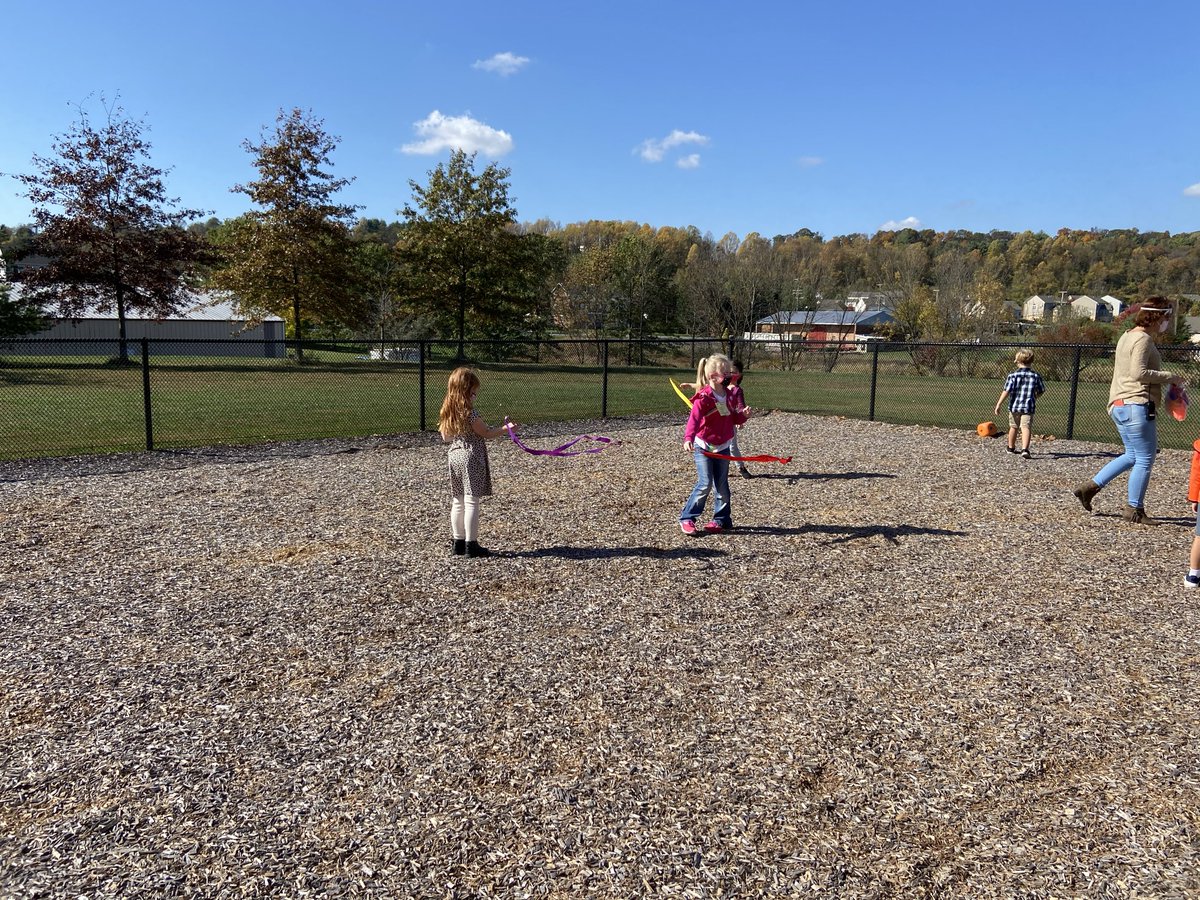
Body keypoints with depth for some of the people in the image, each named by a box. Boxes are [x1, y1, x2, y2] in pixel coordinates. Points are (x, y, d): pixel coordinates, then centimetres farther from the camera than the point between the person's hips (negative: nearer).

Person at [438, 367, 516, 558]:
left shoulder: (447, 411, 7)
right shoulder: (469, 412, -16)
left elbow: (445, 437, 14)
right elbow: (487, 433, -11)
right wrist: (506, 428, -1)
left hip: (454, 456, 8)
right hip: (471, 457, -8)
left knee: (458, 502, 13)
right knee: (471, 502, -4)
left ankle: (458, 542, 19)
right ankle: (471, 544, -1)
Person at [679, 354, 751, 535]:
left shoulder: (731, 394, 4)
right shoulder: (704, 397, -18)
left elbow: (734, 419, 13)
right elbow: (694, 419, -30)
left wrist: (743, 415, -9)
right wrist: (688, 438, -45)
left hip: (723, 446, 6)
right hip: (703, 446, -6)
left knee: (722, 485, 9)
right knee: (705, 484, -10)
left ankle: (721, 519, 22)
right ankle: (687, 518, 2)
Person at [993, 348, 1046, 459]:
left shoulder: (1013, 375, -6)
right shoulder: (1036, 376, 1)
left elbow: (1006, 391, -13)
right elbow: (1041, 391, 11)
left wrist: (998, 404, -11)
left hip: (1014, 406, 1)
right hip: (1028, 407, -1)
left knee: (1013, 427, 17)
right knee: (1026, 428, -8)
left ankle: (1011, 448, 35)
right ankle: (1024, 450, -26)